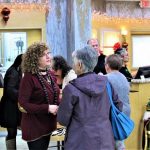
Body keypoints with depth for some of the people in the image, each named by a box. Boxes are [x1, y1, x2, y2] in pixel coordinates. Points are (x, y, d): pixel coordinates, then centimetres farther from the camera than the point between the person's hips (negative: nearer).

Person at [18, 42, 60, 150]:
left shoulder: (51, 74, 5)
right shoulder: (29, 77, -17)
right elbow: (23, 104, -20)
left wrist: (59, 106, -4)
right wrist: (47, 108, -26)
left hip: (48, 124, 7)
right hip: (34, 127, -7)